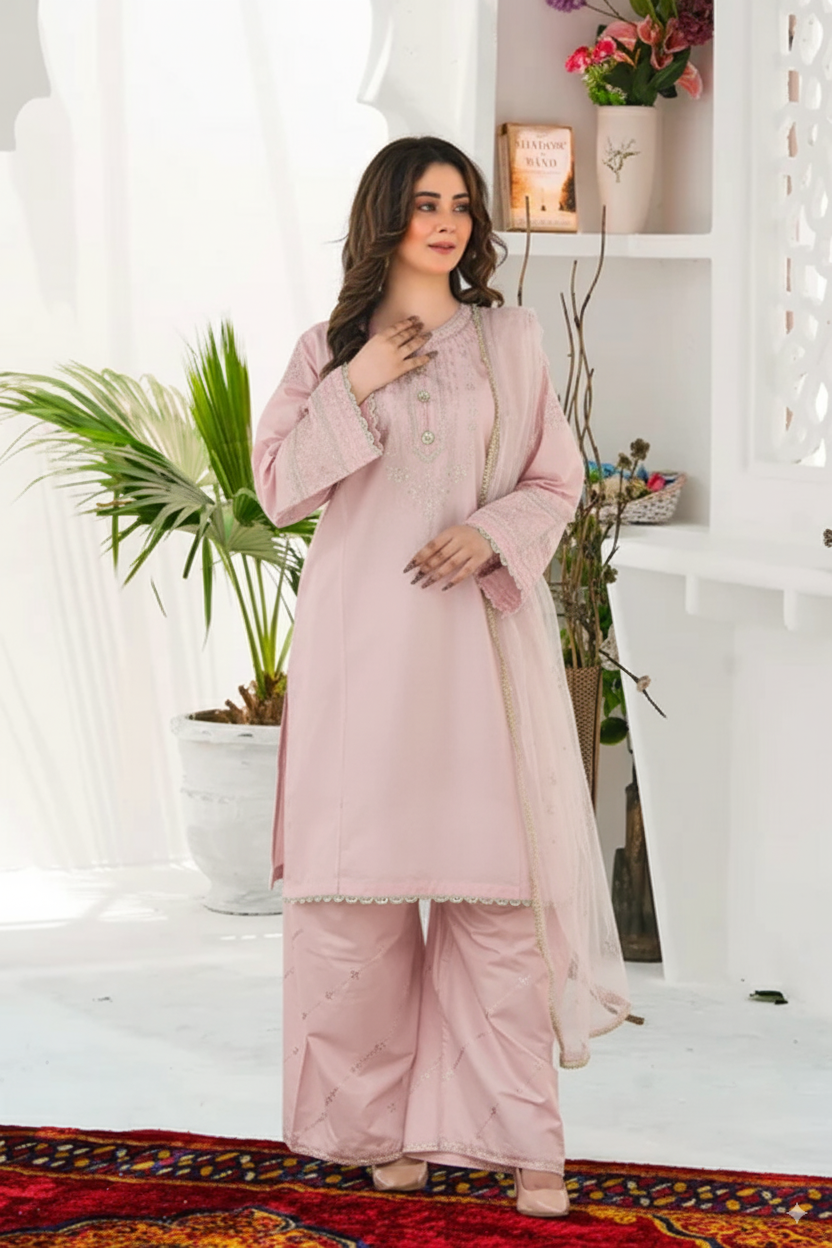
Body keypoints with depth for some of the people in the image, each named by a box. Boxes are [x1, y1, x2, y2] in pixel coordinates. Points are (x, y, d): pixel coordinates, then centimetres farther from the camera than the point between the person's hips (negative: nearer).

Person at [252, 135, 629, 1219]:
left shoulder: (510, 340, 9)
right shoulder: (329, 349, 10)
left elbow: (557, 481, 9)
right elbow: (279, 485, 4)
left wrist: (492, 531, -10)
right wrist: (354, 388, -6)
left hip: (479, 633, 0)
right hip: (363, 640, 1)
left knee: (495, 882, -5)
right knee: (361, 879, -1)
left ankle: (518, 1134, 0)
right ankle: (384, 1121, 11)